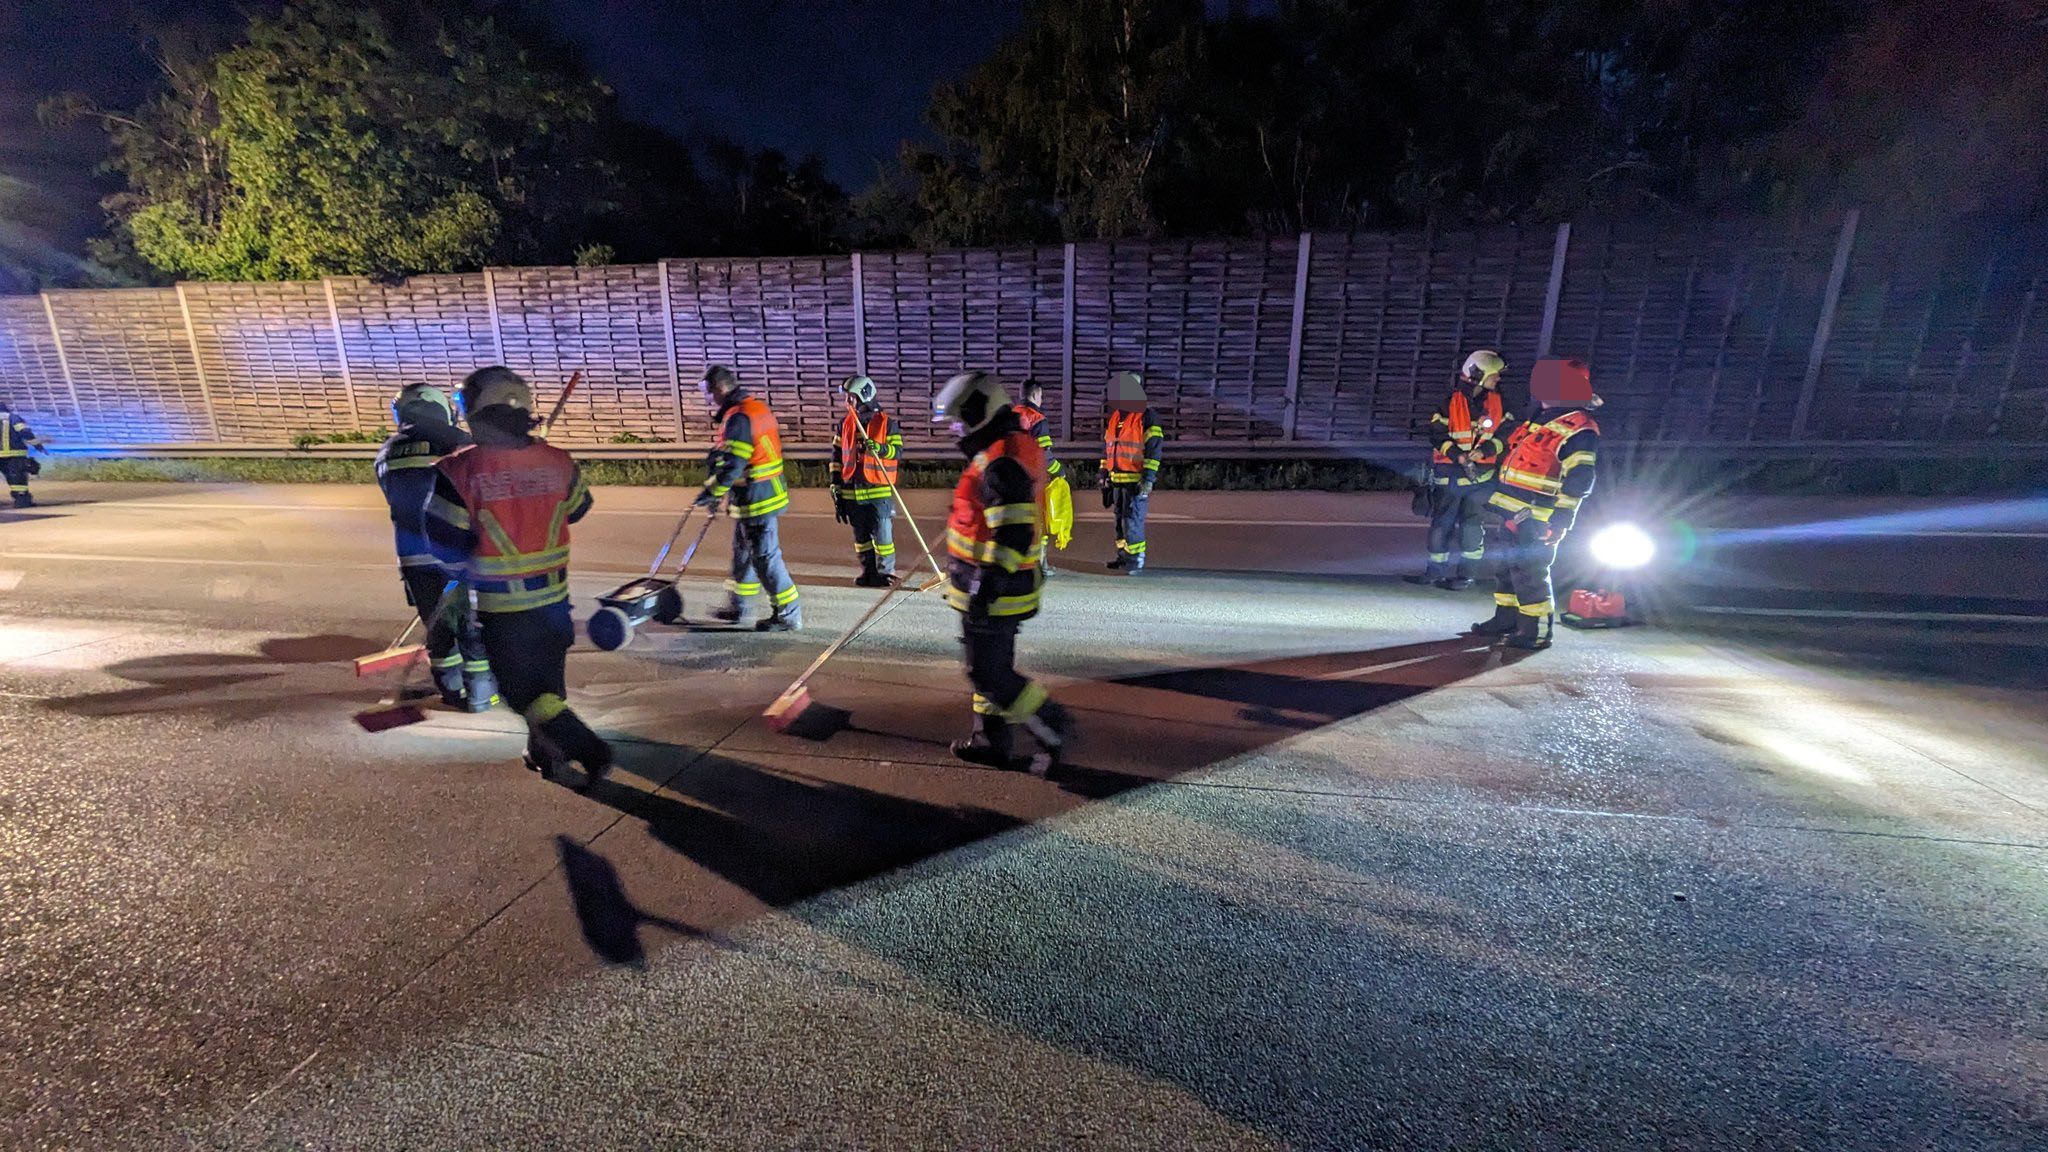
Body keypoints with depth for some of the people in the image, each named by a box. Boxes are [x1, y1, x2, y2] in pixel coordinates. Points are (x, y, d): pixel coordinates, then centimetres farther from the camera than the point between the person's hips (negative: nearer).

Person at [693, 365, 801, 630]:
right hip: (767, 491, 10)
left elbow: (733, 465, -22)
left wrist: (713, 492, -13)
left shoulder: (738, 417, -18)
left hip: (756, 499, -10)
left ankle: (788, 614, 4)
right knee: (743, 551, 20)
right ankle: (737, 606, 34)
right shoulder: (756, 407, 13)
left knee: (765, 556, -4)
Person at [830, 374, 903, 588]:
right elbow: (837, 455, 12)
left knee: (882, 533, -2)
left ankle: (886, 572, 12)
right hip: (852, 490, 5)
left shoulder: (886, 422, -4)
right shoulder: (845, 423, 9)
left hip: (879, 489, -4)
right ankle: (869, 571, 23)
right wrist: (836, 486, 8)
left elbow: (898, 451, -7)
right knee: (860, 535, 11)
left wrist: (880, 448, -27)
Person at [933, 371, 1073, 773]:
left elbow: (1012, 535, -29)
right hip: (1000, 585, 11)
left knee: (990, 674, 1)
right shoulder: (1017, 445, 11)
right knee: (990, 666, 19)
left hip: (992, 590, -11)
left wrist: (986, 588, -25)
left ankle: (1052, 728, 14)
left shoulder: (1001, 464, -23)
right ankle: (992, 741, 32)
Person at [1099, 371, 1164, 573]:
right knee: (1120, 519, 13)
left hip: (1136, 481, -7)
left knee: (1133, 520, -8)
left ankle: (1136, 559, 1)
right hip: (1117, 480, 7)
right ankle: (1123, 556, 23)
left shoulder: (1147, 418, -7)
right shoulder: (1114, 417, 16)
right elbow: (1107, 448, 22)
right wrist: (1104, 475, 19)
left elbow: (1153, 450, -12)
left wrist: (1148, 479, -18)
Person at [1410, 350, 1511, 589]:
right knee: (1441, 522, 4)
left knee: (1472, 525, -1)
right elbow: (1437, 435, -6)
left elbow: (1505, 434, 7)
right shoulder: (1451, 401, -4)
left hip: (1480, 474, 1)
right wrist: (1457, 455, -20)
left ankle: (1466, 573, 10)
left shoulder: (1496, 402, 5)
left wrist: (1486, 449, -12)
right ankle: (1436, 570, 18)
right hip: (1449, 473, -1)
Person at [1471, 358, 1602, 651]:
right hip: (1510, 514, 9)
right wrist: (1496, 503, 25)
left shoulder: (1579, 431, -13)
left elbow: (1578, 482, -18)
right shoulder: (1542, 420, 17)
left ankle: (1537, 632, 6)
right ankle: (1506, 619, 29)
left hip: (1535, 521, -9)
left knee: (1529, 572, -5)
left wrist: (1557, 522, -21)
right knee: (1504, 566, 16)